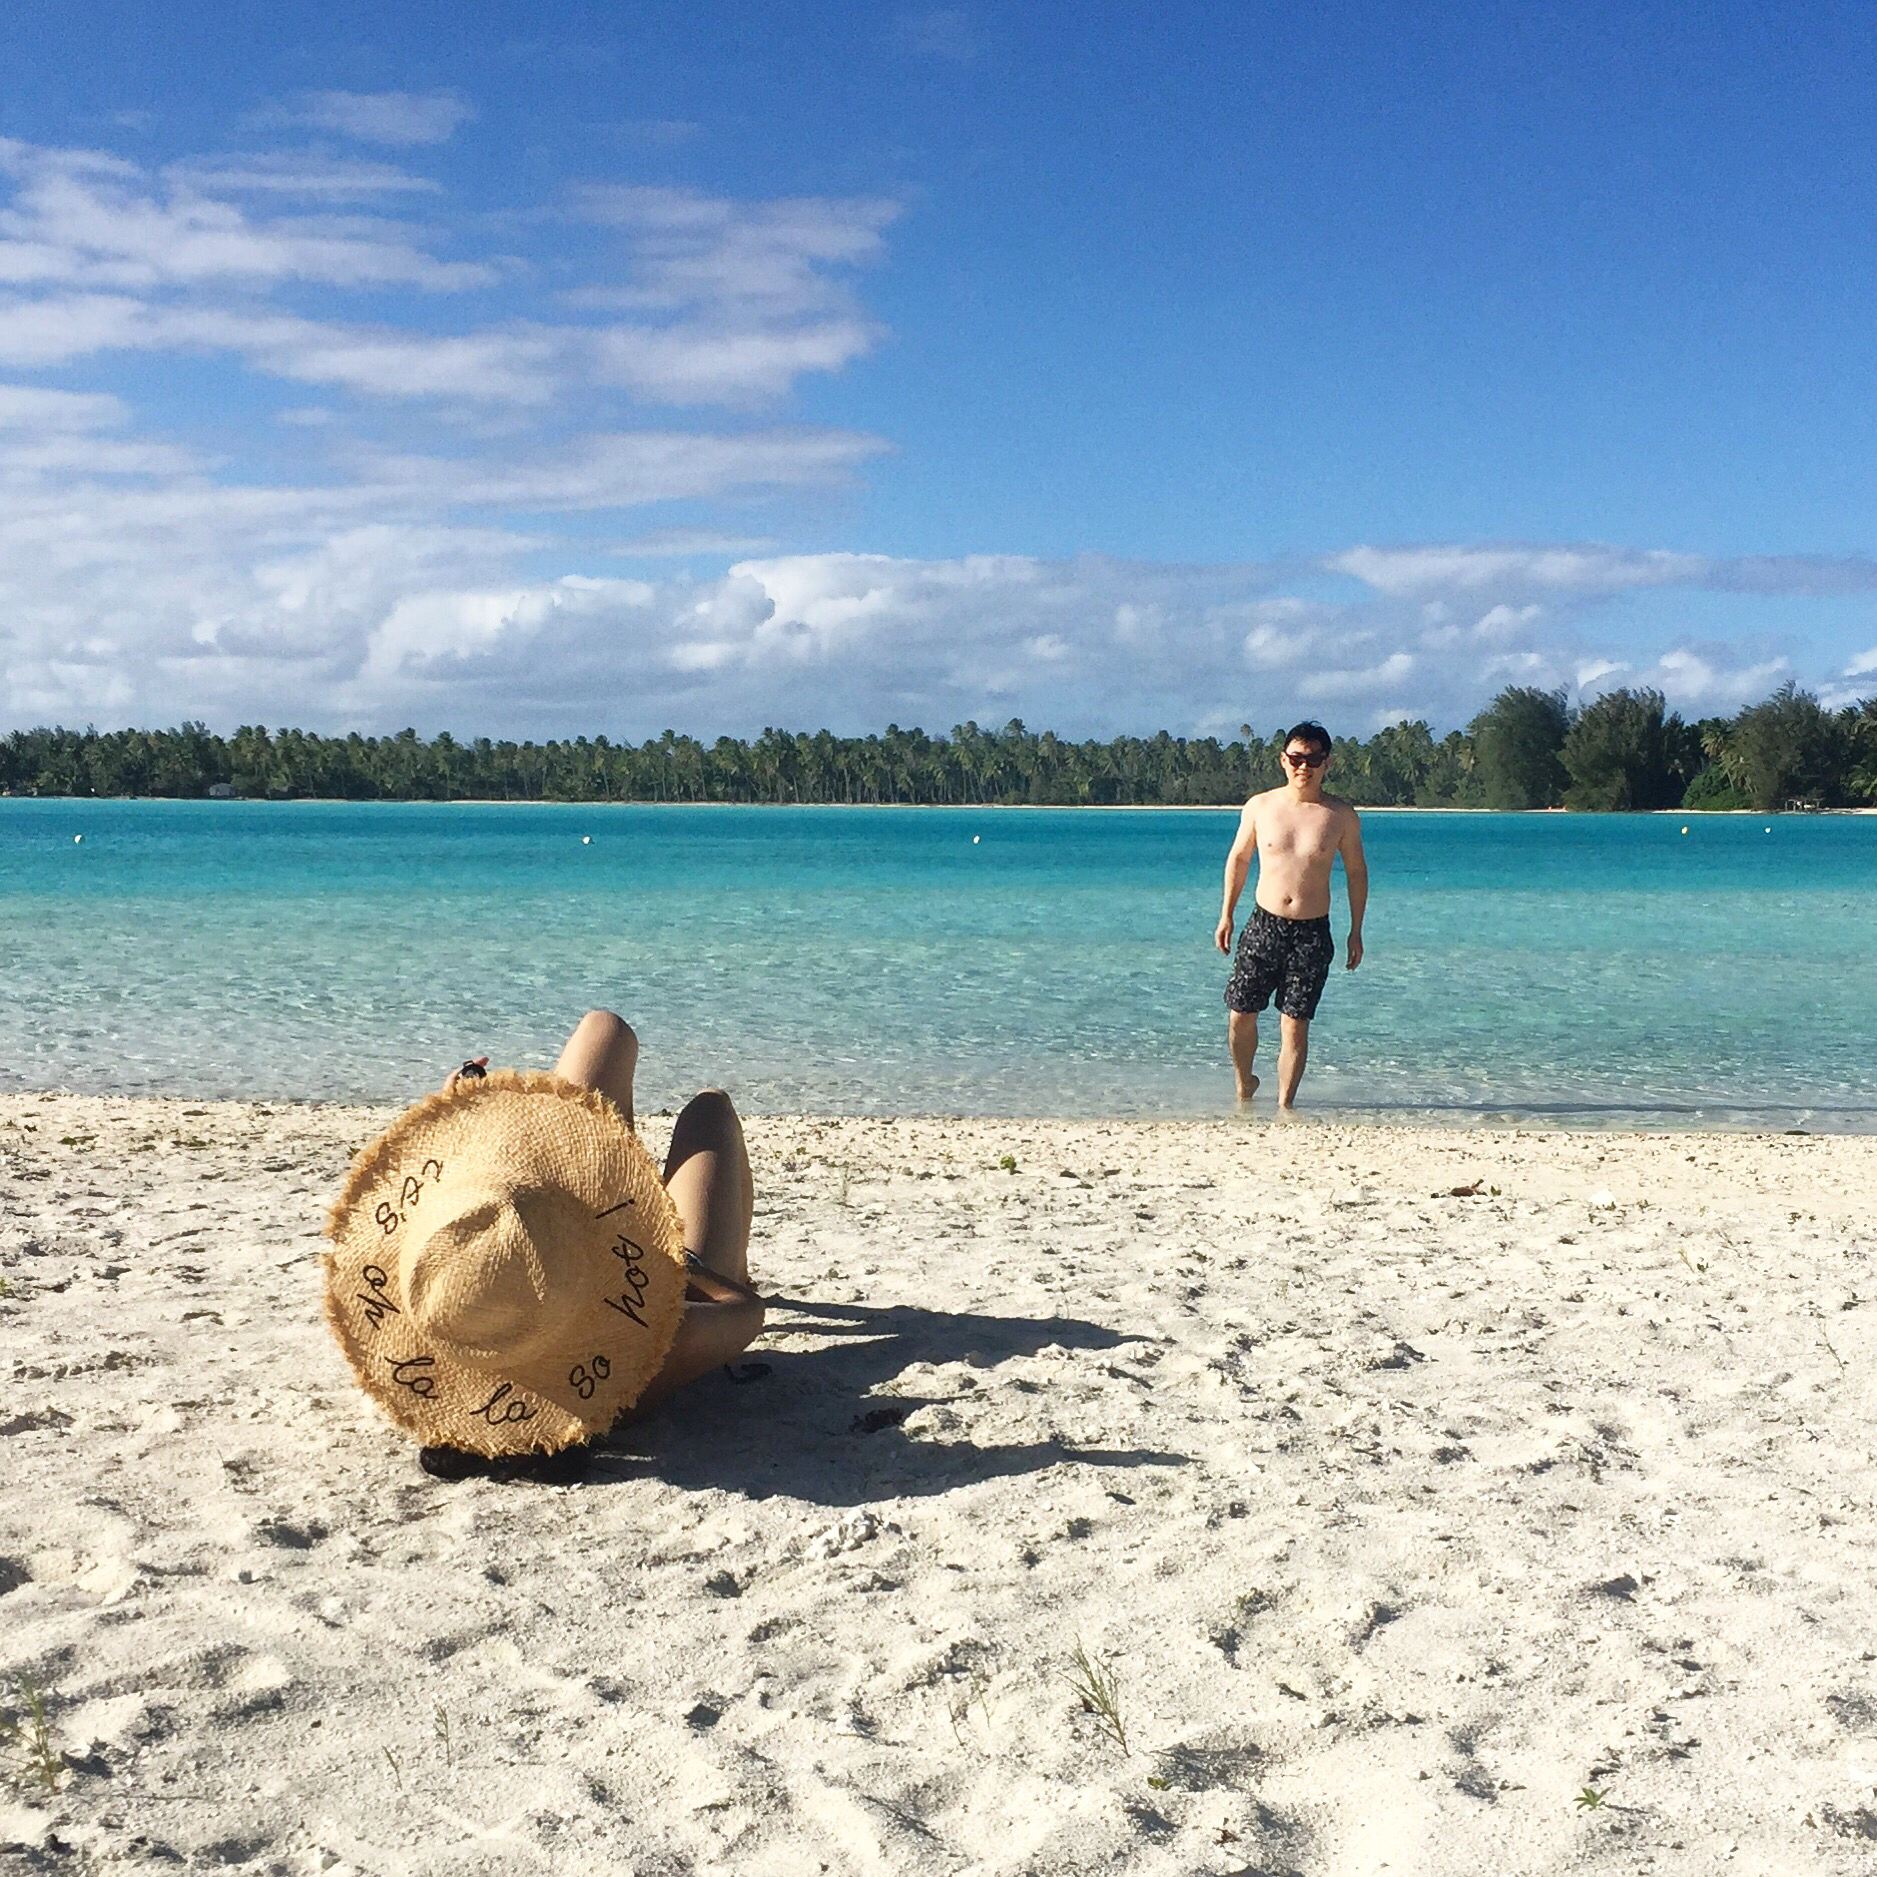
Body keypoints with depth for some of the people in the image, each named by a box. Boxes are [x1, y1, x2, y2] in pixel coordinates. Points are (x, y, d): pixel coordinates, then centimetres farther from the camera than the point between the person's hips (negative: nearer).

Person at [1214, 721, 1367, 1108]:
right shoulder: (1259, 807, 1)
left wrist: (1356, 931, 7)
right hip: (1263, 925, 1)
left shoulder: (1340, 814, -1)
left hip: (1313, 932, -1)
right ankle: (1244, 1085, 28)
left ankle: (1284, 1105, 11)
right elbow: (1238, 858, 13)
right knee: (1241, 1015, 3)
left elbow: (1356, 871, 8)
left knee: (1295, 1025, -1)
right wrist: (1226, 914, 9)